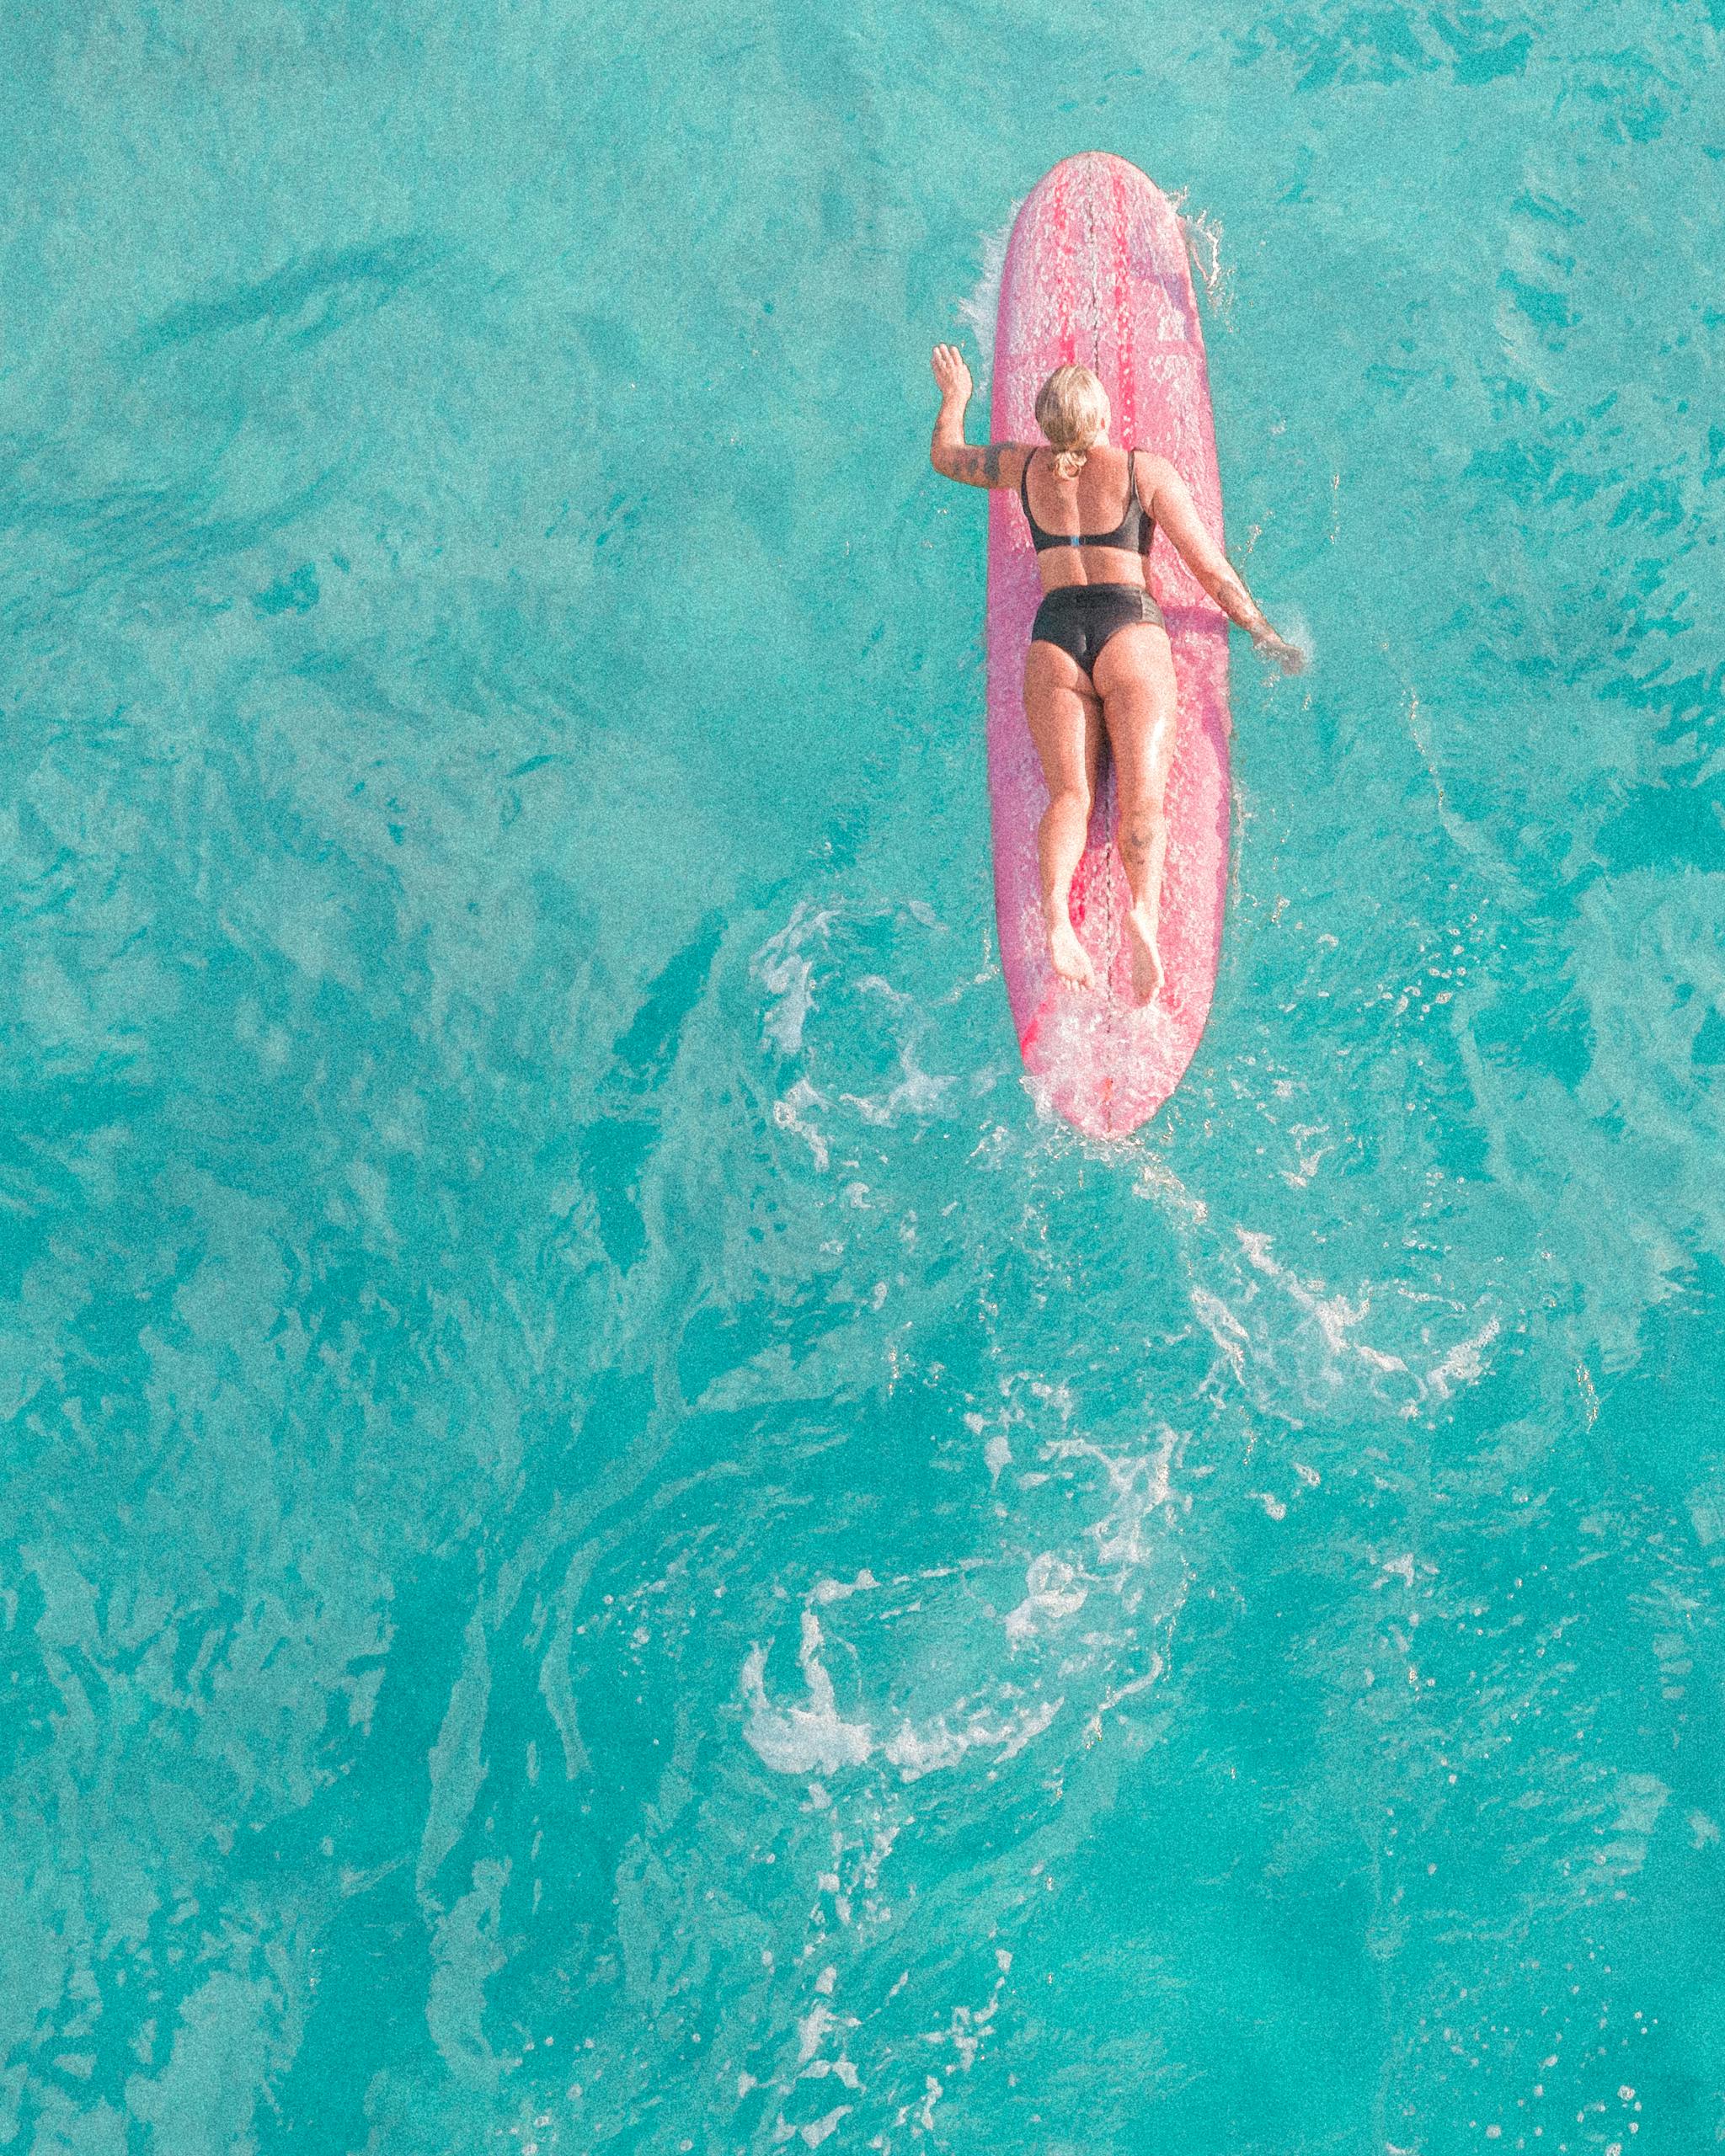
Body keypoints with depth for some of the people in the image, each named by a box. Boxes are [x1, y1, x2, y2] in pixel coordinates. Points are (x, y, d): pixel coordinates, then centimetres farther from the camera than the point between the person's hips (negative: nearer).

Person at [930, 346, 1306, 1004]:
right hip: (1130, 632, -2)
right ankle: (1143, 911, -46)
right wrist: (1262, 633, 19)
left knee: (1069, 796, -14)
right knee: (1142, 800, -16)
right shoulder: (1149, 471, 8)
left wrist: (955, 397, 53)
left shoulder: (1027, 465, 16)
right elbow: (1209, 566, 9)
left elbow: (945, 457, 34)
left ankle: (1055, 907, -44)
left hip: (1053, 641, 2)